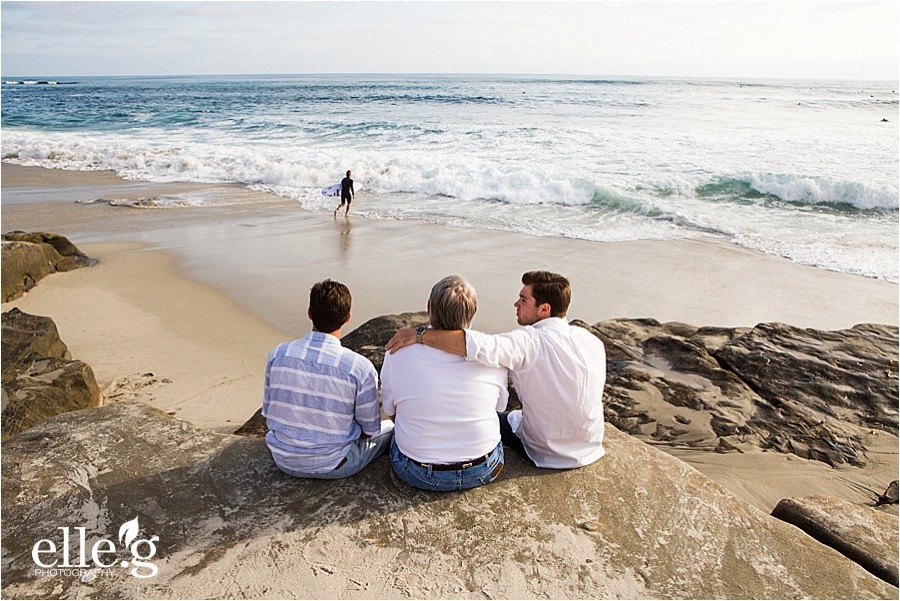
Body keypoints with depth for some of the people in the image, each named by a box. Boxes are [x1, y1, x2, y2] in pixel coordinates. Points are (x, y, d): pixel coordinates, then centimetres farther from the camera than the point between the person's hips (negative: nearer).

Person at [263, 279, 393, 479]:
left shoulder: (278, 354, -12)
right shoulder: (360, 368, -22)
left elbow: (268, 412, 2)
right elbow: (370, 429, -10)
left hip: (285, 461, 4)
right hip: (334, 466, -4)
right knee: (389, 427, 21)